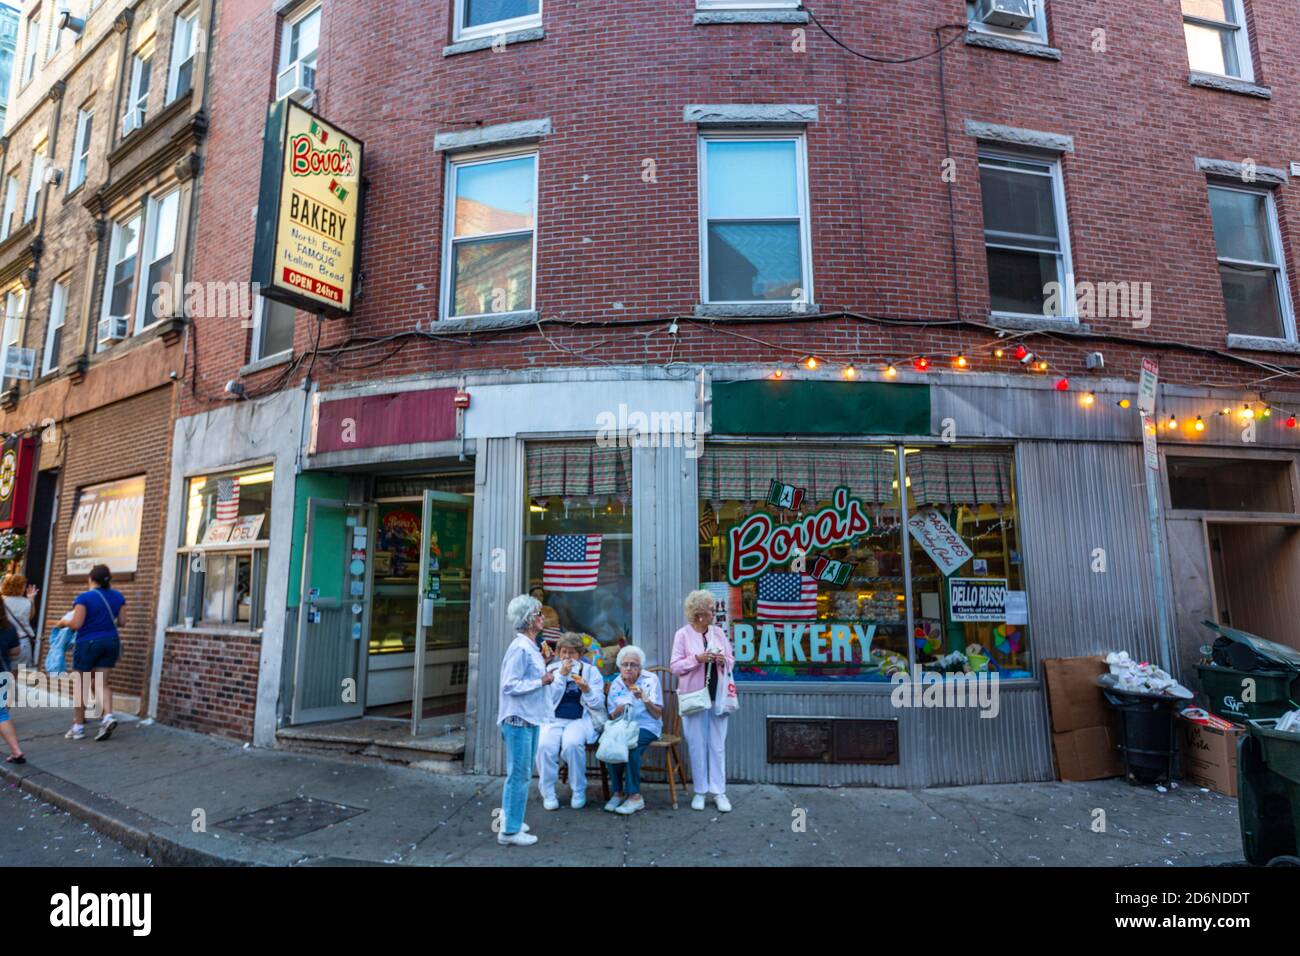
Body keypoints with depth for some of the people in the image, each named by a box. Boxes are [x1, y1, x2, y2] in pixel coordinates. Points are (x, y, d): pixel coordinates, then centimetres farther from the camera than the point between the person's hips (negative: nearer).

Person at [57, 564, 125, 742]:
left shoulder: (84, 597, -12)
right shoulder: (118, 597, 3)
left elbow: (76, 624, -14)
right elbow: (122, 622, 5)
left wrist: (64, 622, 7)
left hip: (88, 643, -4)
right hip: (111, 641, 4)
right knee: (103, 682, 9)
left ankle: (78, 726, 14)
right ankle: (108, 716, -9)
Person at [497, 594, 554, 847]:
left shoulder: (531, 647, 10)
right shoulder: (520, 648, -19)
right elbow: (510, 685, -22)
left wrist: (543, 667, 6)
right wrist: (542, 681, -18)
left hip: (529, 718, 10)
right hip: (519, 719, -10)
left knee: (521, 774, 20)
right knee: (519, 775, 0)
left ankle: (511, 819, 34)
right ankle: (510, 830, 11)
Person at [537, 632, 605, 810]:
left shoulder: (590, 670, 8)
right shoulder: (551, 669, 10)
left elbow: (599, 704, 4)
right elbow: (548, 698, -3)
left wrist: (587, 690, -15)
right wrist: (561, 675, -12)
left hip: (579, 720, -1)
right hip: (553, 719, 1)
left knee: (572, 744, -32)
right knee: (545, 745, -29)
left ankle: (579, 791, -9)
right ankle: (548, 792, -7)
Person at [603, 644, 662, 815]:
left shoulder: (651, 680, -3)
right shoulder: (616, 684, 7)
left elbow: (657, 715, -6)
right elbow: (611, 717, 8)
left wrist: (645, 699, -23)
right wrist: (618, 710, -15)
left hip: (646, 727, -3)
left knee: (630, 745, -34)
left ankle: (635, 796, -21)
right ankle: (618, 792, -12)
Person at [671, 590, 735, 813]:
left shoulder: (718, 632, 6)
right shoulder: (683, 634, -4)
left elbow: (731, 661, 11)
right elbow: (674, 666, -6)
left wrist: (723, 660, -11)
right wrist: (697, 658, -18)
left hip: (717, 695, 3)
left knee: (718, 745, 5)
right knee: (697, 745, 4)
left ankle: (719, 792, 13)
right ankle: (699, 792, 17)